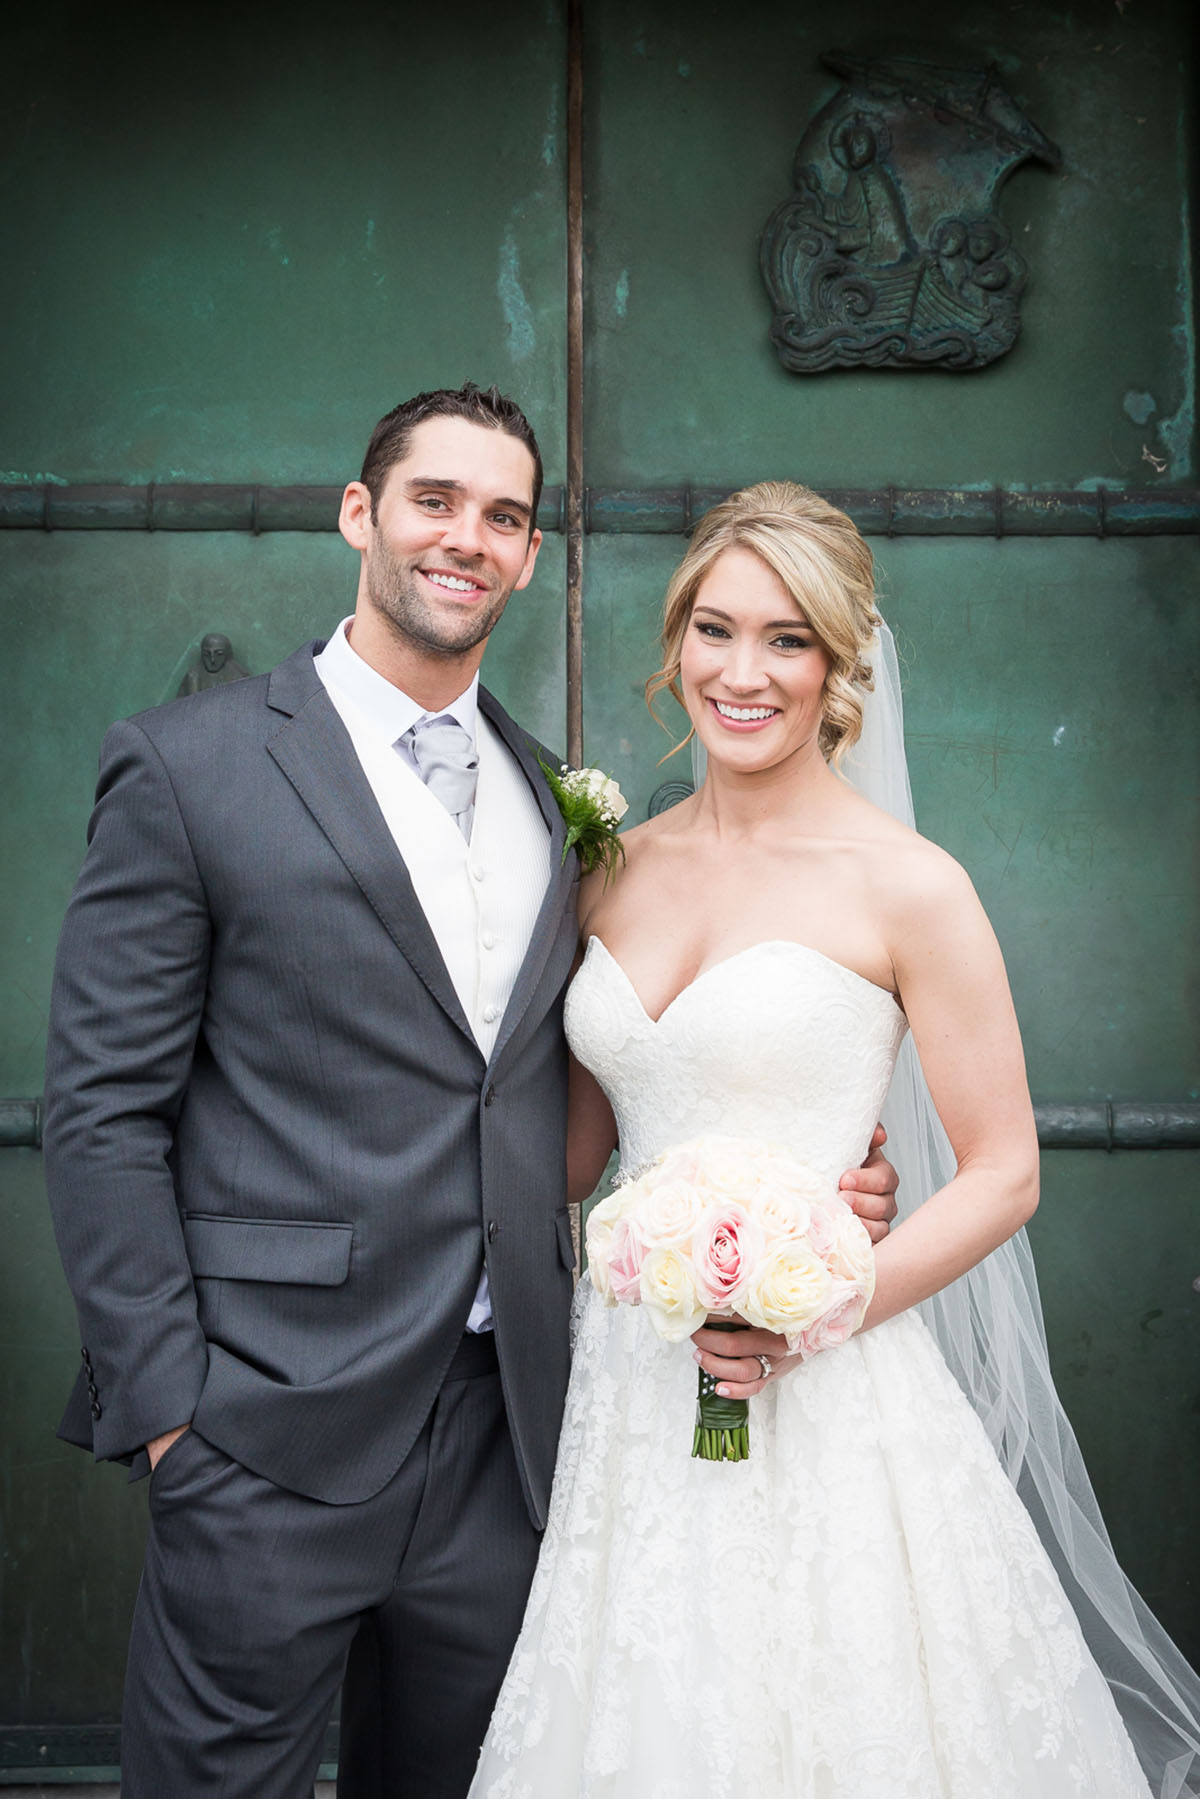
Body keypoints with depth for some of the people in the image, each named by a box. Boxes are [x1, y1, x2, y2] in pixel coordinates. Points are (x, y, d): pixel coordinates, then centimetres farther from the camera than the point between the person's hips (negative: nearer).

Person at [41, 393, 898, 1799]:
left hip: (504, 1426, 5)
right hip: (277, 1434, -5)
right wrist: (164, 1403, -11)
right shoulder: (190, 766, -5)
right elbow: (103, 1109, -7)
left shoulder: (548, 795, 11)